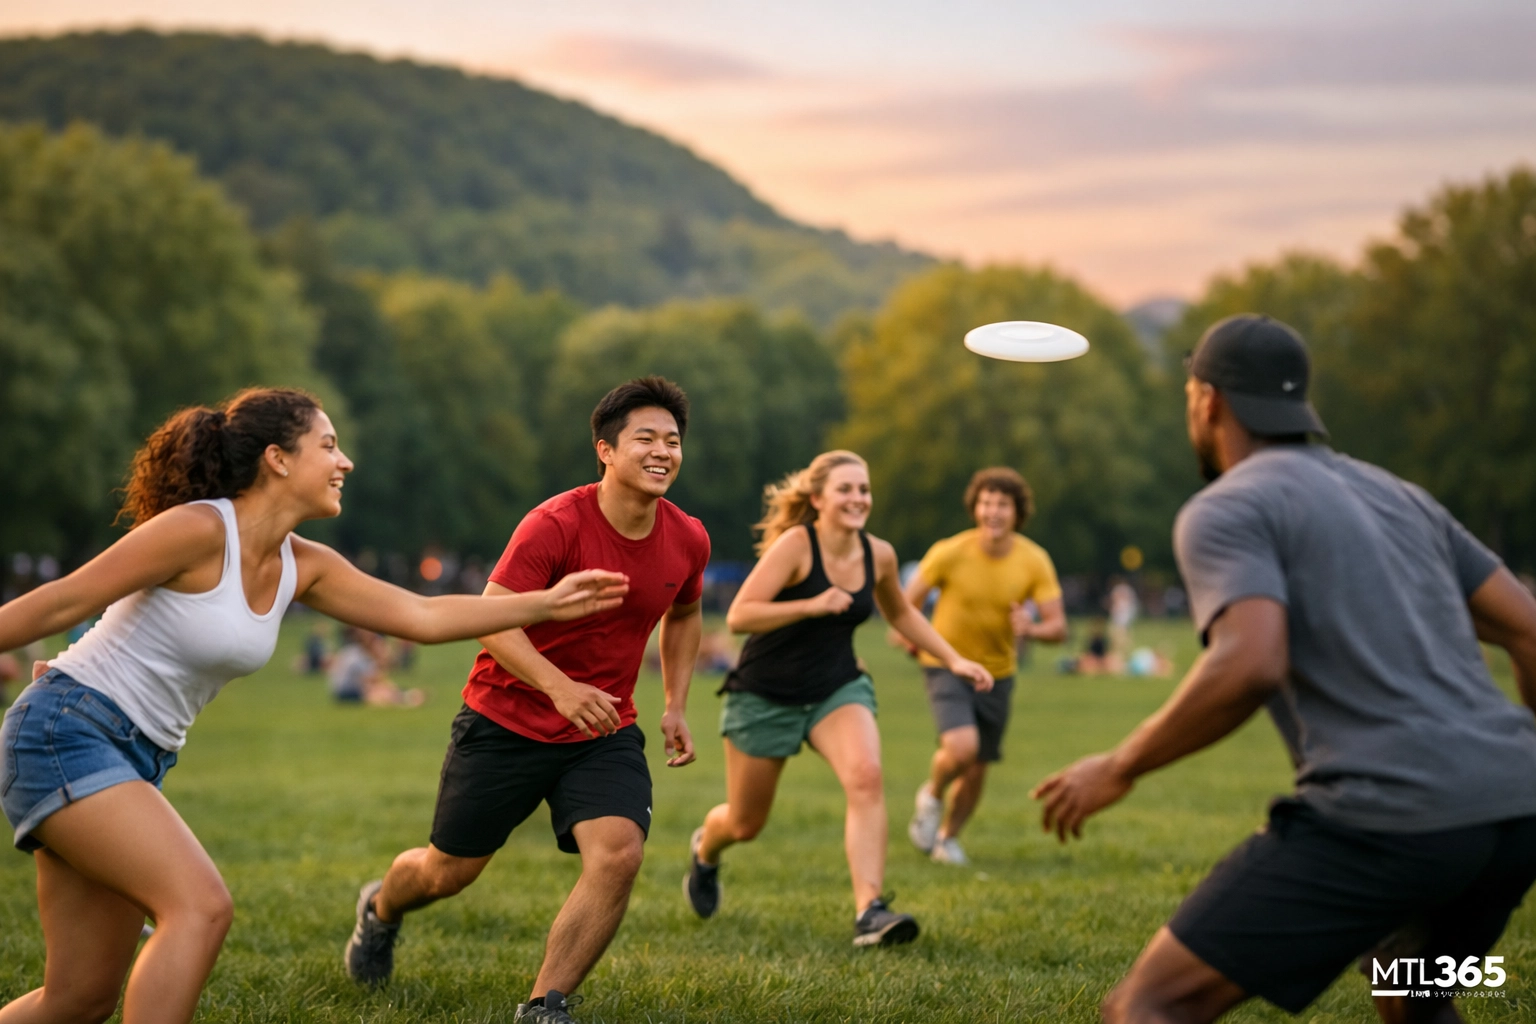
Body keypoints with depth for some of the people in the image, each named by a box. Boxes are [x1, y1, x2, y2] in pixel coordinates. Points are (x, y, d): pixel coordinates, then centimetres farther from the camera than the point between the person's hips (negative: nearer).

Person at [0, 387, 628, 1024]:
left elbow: (421, 616, 10)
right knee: (201, 907, -23)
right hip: (64, 732, -8)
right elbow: (61, 602, -16)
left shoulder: (301, 567, 6)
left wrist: (547, 603, 11)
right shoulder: (199, 530, -18)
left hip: (138, 760, 8)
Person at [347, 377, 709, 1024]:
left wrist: (675, 708, 10)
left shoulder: (688, 541, -4)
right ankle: (380, 910, 48)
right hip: (506, 721, -3)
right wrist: (559, 687, -37)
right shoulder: (555, 525, -21)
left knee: (619, 854, -22)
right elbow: (492, 619, -23)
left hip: (604, 732, 3)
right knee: (449, 870, 10)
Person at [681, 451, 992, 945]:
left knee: (866, 777, -27)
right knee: (745, 823, 10)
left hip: (838, 688, 4)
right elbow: (738, 616, -27)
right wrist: (811, 606, -37)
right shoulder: (795, 545, -19)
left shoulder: (878, 555, -2)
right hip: (766, 695, -3)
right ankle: (704, 850, 48)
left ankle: (870, 911, -29)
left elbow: (900, 613, 19)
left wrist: (954, 660, 11)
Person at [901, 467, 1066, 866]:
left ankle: (948, 837, 36)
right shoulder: (949, 553, -18)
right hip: (947, 666, -3)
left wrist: (1031, 629, -34)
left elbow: (1058, 627, -14)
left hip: (997, 673, 3)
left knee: (977, 770, 10)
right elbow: (908, 602, -3)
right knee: (961, 747, -26)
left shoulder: (1035, 561, -12)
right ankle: (931, 795, 8)